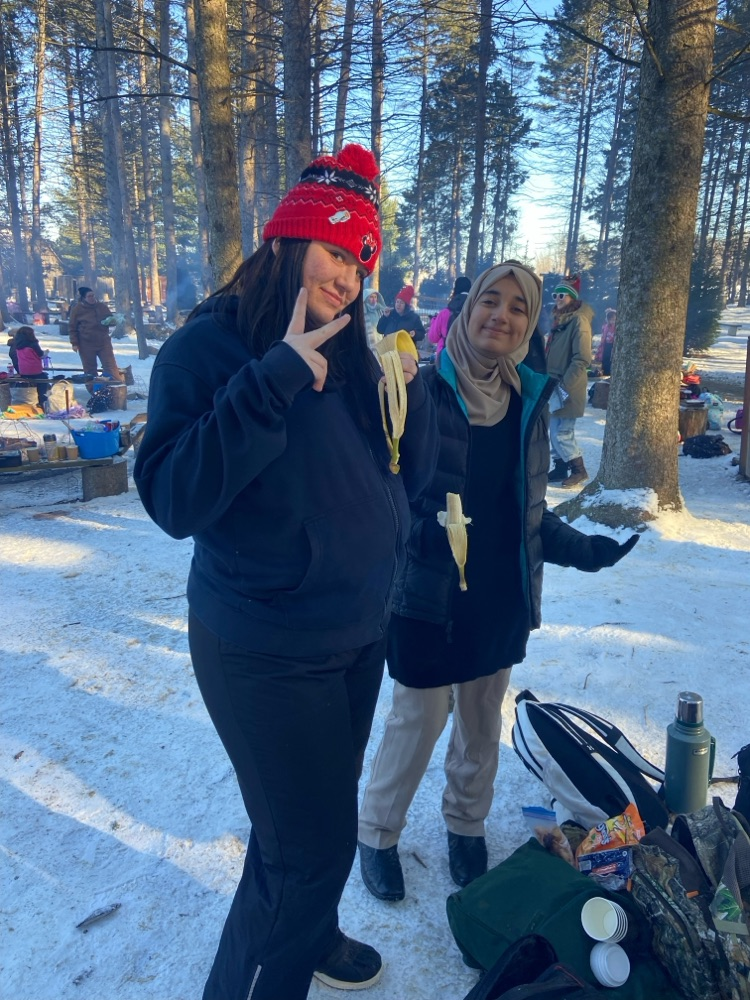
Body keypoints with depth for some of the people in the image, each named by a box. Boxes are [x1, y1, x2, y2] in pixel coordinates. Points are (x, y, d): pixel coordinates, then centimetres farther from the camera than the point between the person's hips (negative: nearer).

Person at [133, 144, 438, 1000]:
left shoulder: (348, 355, 4)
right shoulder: (206, 347, -13)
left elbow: (411, 478, 6)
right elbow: (175, 499, -26)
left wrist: (406, 389, -10)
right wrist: (278, 379, -29)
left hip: (360, 633, 7)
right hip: (268, 654, -7)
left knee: (319, 812, 25)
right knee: (312, 843, 2)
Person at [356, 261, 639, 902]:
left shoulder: (529, 400, 3)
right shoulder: (422, 391, -13)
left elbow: (529, 510, 10)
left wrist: (582, 550, 3)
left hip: (502, 596, 5)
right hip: (429, 593, -5)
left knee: (482, 722, 19)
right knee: (420, 719, 6)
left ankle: (467, 825, 44)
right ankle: (378, 832, 32)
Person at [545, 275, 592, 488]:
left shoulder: (578, 320, -12)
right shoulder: (560, 319, 15)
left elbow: (582, 359, -18)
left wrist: (564, 384, -21)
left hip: (567, 388, -9)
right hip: (555, 386, 9)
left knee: (562, 433, -6)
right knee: (555, 431, 12)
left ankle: (579, 470, 7)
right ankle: (560, 468, 21)